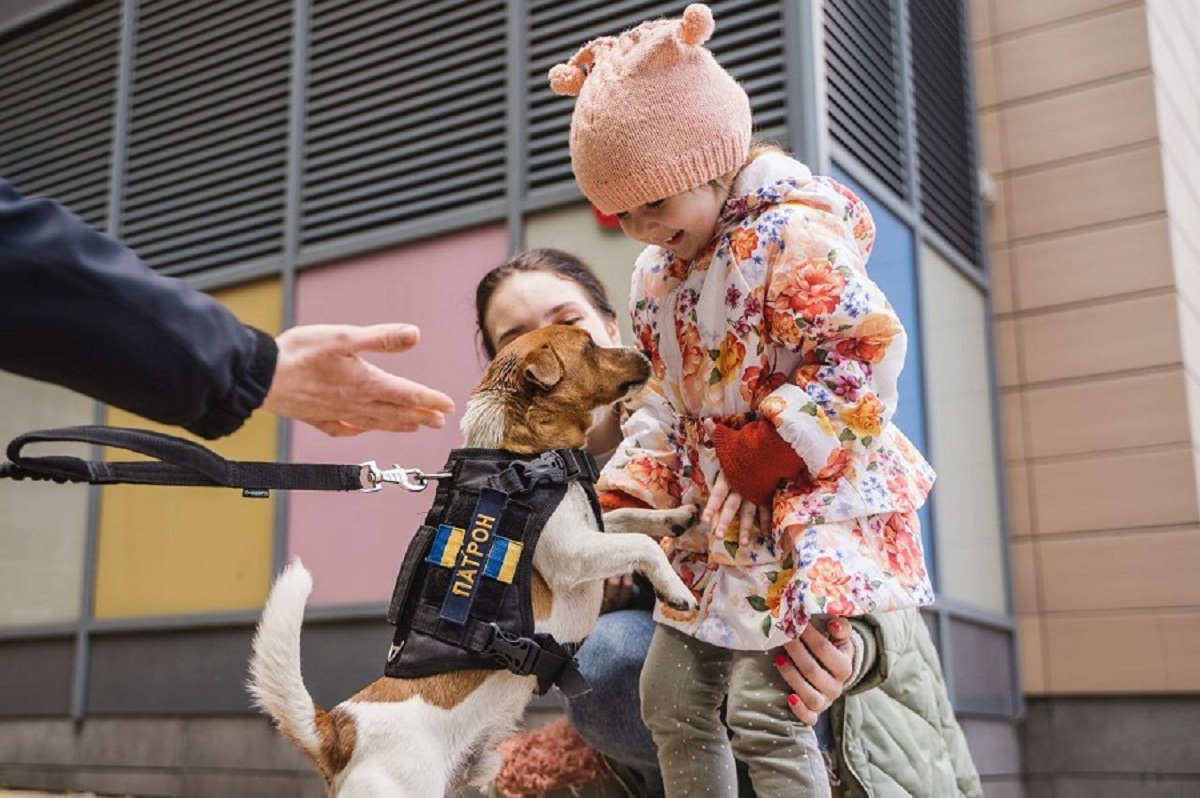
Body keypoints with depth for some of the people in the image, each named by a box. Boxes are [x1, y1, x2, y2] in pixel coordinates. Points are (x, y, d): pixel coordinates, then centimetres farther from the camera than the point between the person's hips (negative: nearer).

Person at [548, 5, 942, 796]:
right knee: (670, 698, 10)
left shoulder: (791, 234, -15)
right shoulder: (656, 274, 11)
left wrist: (767, 453, -22)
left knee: (761, 708, -16)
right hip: (720, 519, 9)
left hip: (814, 504, -9)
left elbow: (866, 349, -21)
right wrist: (627, 491, 3)